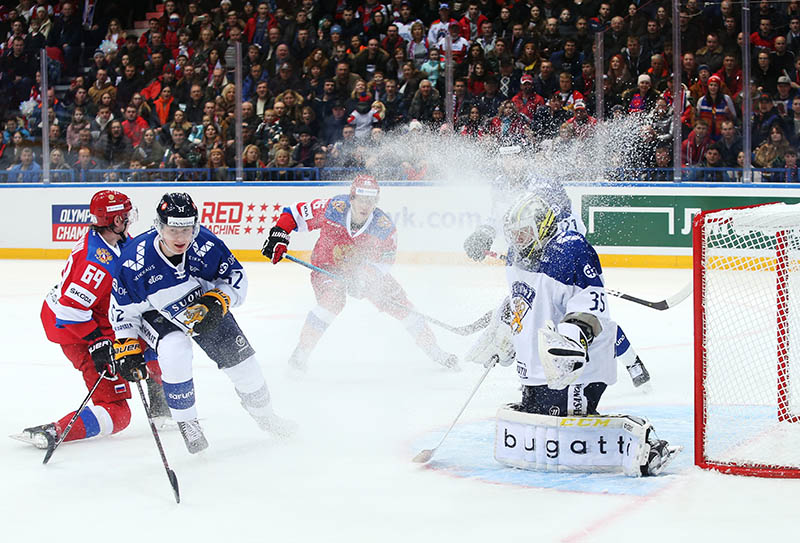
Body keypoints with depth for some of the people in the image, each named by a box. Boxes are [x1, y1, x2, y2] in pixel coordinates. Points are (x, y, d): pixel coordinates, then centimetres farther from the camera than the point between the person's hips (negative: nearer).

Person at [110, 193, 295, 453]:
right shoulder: (135, 261, -30)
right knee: (175, 353, -30)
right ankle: (186, 422, -7)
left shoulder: (206, 244, -28)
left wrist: (217, 303, -27)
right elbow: (123, 310, -15)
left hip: (205, 307, 3)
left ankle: (263, 414, 29)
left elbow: (236, 277, -11)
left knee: (239, 355, 0)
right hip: (158, 315, -2)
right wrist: (127, 349, -19)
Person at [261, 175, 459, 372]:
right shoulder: (333, 209, -26)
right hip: (328, 265, -2)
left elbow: (385, 259, -13)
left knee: (399, 303, -3)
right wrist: (278, 236, -23)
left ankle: (434, 351, 11)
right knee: (332, 300, -31)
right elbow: (295, 213, -15)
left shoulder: (384, 226, -22)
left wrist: (364, 277, -29)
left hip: (366, 269, 3)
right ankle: (300, 354, -23)